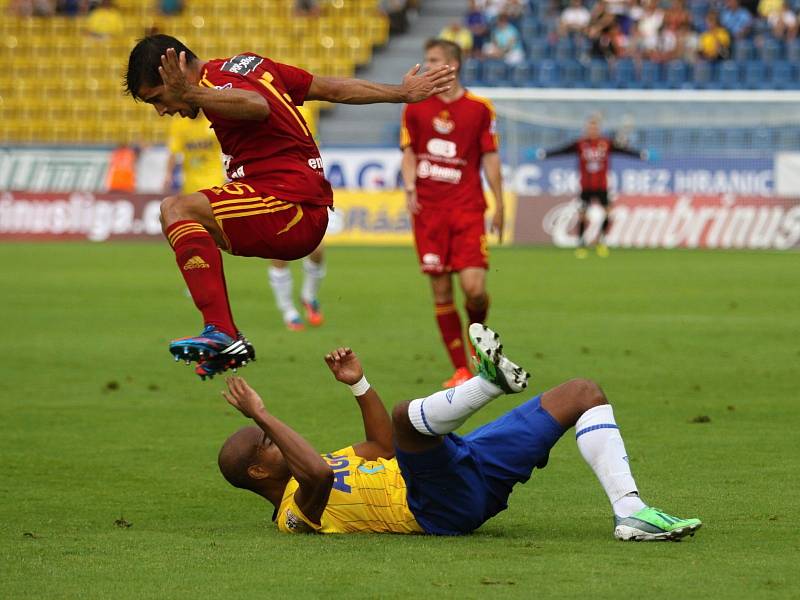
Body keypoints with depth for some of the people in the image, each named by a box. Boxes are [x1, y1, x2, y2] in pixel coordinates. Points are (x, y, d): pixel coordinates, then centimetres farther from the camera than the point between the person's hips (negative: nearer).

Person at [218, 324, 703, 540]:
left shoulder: (311, 477, 24)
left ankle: (630, 511, -11)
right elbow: (319, 474, -29)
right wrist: (261, 416, -24)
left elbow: (383, 447, 33)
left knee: (583, 393, 7)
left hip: (471, 475, 10)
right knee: (407, 415, -38)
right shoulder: (299, 509, -5)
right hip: (447, 503, -10)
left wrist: (359, 384, 22)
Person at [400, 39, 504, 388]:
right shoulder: (415, 108, 6)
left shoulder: (479, 108, 3)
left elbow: (490, 157, 6)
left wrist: (499, 205, 3)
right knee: (441, 291, 0)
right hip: (428, 211, 2)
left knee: (474, 288, -13)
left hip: (467, 208, -2)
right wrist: (410, 187, -12)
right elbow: (409, 152, 6)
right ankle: (460, 370, 7)